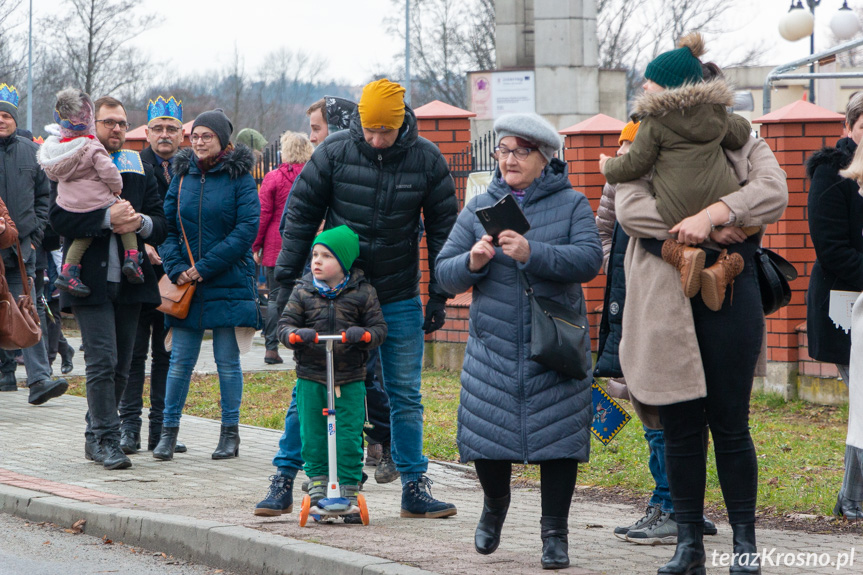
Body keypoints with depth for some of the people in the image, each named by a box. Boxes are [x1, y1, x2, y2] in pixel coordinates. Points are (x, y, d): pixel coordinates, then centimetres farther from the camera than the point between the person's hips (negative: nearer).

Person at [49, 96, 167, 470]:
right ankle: (106, 439, -8)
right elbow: (60, 218, -10)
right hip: (90, 281, -5)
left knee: (121, 366, 8)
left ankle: (95, 437, 20)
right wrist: (107, 218, -20)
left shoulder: (139, 169, 14)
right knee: (102, 361, -13)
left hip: (130, 281, 5)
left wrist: (140, 222, -11)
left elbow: (161, 225, 11)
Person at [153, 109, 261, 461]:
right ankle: (169, 432, 10)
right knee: (180, 360, 3)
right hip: (186, 286, 3)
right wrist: (177, 268, -8)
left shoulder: (239, 177, -4)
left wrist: (204, 267, -14)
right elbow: (167, 226, 8)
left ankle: (230, 433, 12)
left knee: (228, 362, 3)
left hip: (229, 283, -3)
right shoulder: (182, 175, 9)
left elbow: (247, 229, -11)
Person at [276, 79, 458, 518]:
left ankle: (414, 486, 13)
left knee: (406, 395, 5)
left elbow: (443, 228, 5)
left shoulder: (426, 160, -5)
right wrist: (287, 273, -1)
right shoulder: (334, 153, -9)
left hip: (399, 299, 1)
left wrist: (439, 296, 4)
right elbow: (301, 211, 0)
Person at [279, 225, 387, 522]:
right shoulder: (302, 291, 3)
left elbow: (379, 327, 1)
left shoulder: (362, 292, 0)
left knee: (350, 437, -1)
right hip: (311, 377, 1)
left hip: (350, 378, -1)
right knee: (313, 435, 6)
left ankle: (350, 492, 9)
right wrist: (296, 334, -21)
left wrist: (365, 334, -21)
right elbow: (285, 324, 1)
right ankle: (317, 485, 22)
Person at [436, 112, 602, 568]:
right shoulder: (479, 208, 10)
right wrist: (471, 262, -16)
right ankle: (495, 504, 30)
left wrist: (531, 253, -24)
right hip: (492, 346, 2)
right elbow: (444, 272, 6)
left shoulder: (572, 205, 3)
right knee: (486, 431, 0)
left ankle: (555, 533, 9)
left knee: (558, 436, -3)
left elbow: (589, 260, -13)